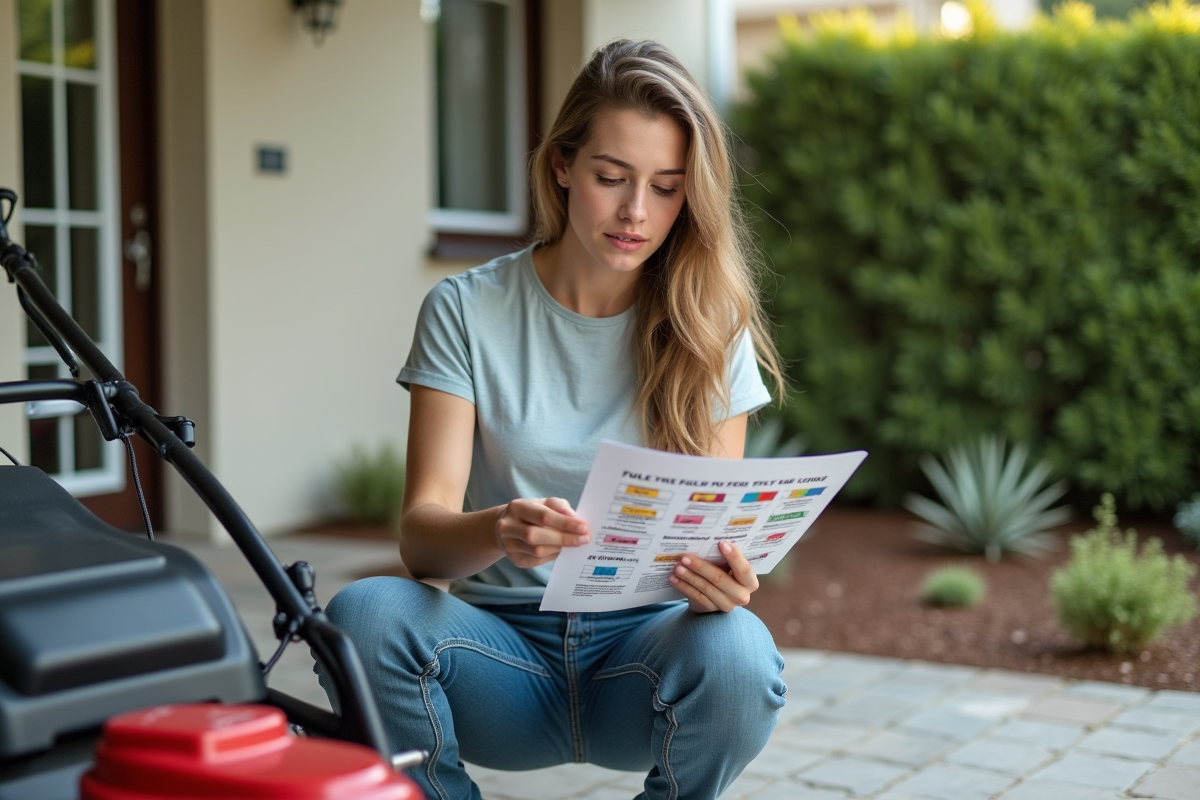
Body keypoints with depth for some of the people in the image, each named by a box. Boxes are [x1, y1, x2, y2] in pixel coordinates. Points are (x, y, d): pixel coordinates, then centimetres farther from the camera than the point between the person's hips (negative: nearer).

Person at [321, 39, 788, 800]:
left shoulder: (708, 328, 1)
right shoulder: (467, 311, -3)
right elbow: (421, 532, -11)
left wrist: (723, 579, -27)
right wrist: (497, 533, -35)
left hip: (642, 636, 1)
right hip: (504, 643, 0)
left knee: (736, 653, -33)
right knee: (365, 613, -30)